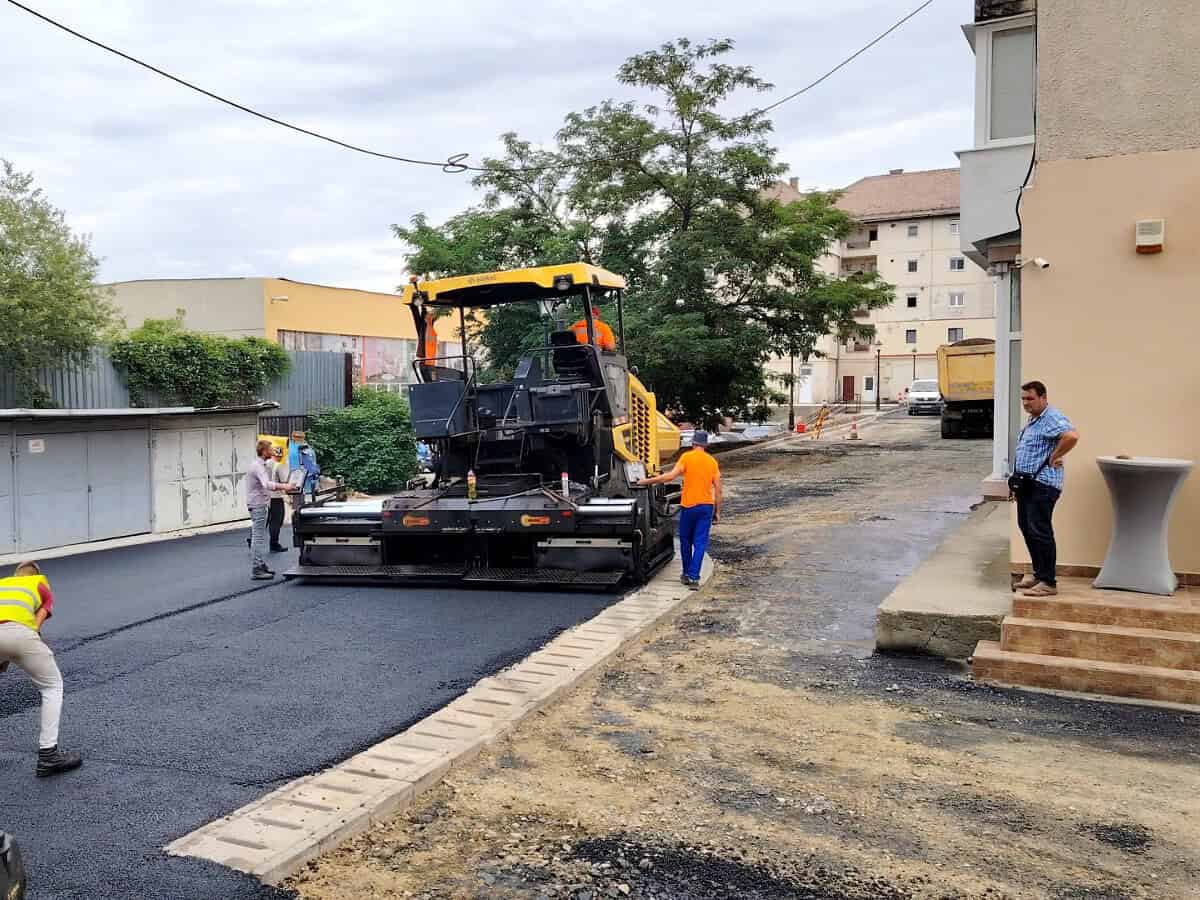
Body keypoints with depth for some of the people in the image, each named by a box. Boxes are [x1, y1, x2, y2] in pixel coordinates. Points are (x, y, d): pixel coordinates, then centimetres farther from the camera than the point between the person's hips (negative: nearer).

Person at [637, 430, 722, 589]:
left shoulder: (687, 457, -4)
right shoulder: (712, 461, 7)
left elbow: (671, 476, -14)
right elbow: (718, 489, 5)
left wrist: (648, 481, -8)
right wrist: (717, 512, 11)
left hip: (689, 505, -2)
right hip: (707, 506, 2)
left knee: (685, 540, 15)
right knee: (700, 543, 2)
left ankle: (686, 574, 24)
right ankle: (693, 577, -4)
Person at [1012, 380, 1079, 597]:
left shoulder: (1052, 418, -15)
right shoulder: (1033, 420, 18)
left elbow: (1072, 435, -34)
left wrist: (1054, 457, -22)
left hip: (1043, 485, -11)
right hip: (1027, 483, 11)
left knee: (1040, 532, -8)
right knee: (1027, 528, 16)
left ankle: (1048, 583, -2)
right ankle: (1038, 573, 27)